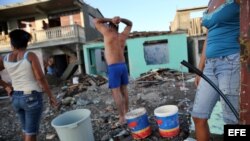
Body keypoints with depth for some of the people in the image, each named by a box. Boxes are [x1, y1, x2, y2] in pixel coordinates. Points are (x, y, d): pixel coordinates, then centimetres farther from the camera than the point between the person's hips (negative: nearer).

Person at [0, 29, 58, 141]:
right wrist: (51, 96, -10)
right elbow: (40, 78, -18)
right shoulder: (30, 56, -13)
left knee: (26, 129, 25)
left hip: (16, 98, 6)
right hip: (32, 98, -6)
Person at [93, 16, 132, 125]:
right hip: (123, 65, 6)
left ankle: (122, 117, 2)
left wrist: (110, 20, 3)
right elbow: (130, 23, 26)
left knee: (116, 92, -2)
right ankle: (126, 112, 26)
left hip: (113, 67, -6)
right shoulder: (123, 35, 9)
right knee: (124, 90, 14)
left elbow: (95, 21, 6)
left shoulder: (108, 33, -5)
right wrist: (120, 19, 9)